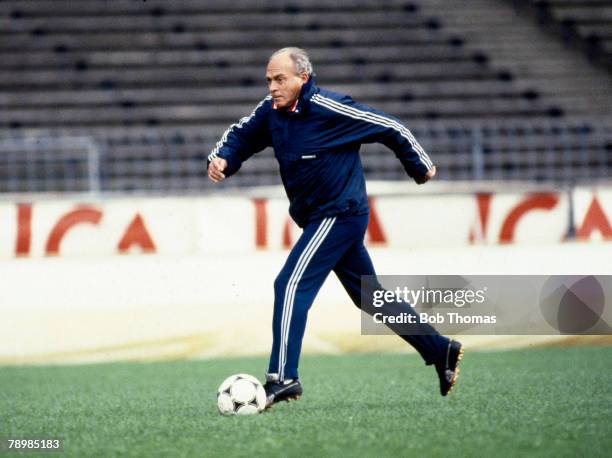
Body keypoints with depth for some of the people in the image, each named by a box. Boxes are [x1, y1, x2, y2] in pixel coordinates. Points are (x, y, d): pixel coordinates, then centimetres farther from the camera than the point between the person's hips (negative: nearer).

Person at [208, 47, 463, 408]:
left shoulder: (329, 108, -20)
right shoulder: (271, 111, 2)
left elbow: (391, 128, -11)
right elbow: (241, 135, 17)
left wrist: (421, 167, 3)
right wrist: (222, 159, -7)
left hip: (339, 215, -9)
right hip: (319, 218, 9)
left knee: (290, 285, -18)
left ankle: (283, 378, -20)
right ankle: (441, 350, 27)